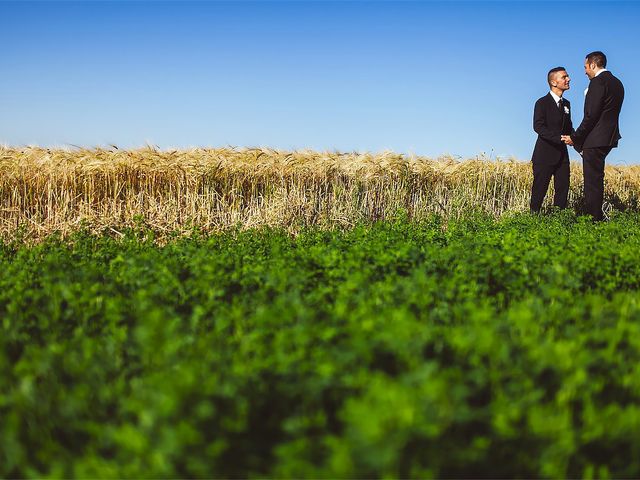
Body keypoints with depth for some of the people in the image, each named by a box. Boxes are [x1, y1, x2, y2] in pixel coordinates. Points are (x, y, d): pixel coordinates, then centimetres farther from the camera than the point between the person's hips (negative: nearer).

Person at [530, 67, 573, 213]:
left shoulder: (566, 104, 15)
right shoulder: (542, 103, -7)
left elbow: (569, 128, 20)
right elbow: (538, 126, -18)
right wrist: (560, 138, -27)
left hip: (562, 155, 7)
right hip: (545, 155, -6)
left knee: (563, 188, 4)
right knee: (540, 189, -2)